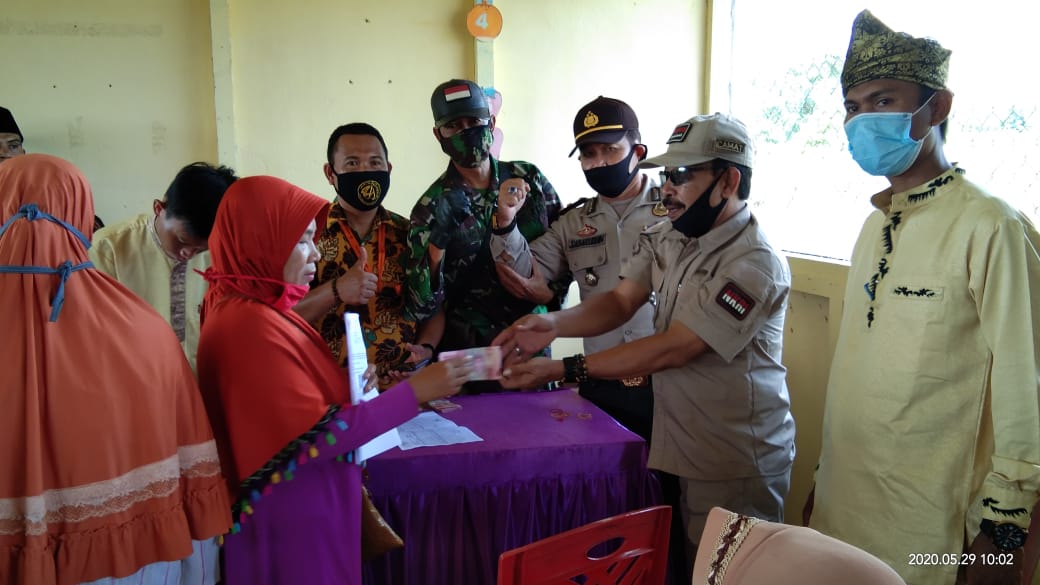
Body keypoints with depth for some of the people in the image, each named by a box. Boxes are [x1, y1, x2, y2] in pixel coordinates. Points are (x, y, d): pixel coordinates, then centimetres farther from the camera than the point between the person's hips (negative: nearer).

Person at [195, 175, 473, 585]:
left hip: (301, 509, 10)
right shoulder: (249, 323, -23)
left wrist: (347, 383, -3)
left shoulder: (252, 306, 8)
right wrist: (415, 391, -22)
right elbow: (316, 436, -25)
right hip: (290, 521, -10)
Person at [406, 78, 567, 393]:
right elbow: (422, 308, -16)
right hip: (469, 352, -2)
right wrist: (438, 242, -29)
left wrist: (551, 296, -1)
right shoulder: (431, 208, -10)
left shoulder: (530, 178, -3)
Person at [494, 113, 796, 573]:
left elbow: (672, 348, -25)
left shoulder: (754, 264, -23)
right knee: (676, 567, 20)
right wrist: (552, 324, -22)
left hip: (735, 467, -7)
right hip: (677, 448, 7)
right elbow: (620, 301, -2)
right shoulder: (667, 239, 3)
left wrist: (564, 370, -25)